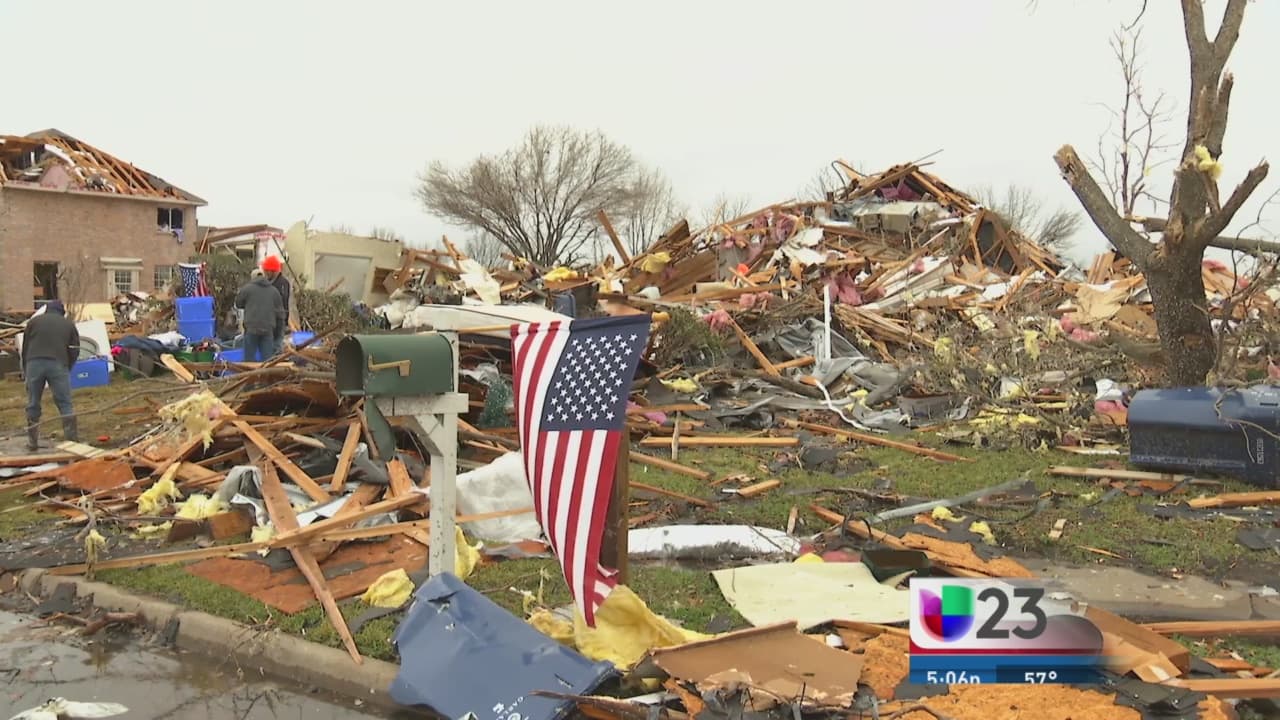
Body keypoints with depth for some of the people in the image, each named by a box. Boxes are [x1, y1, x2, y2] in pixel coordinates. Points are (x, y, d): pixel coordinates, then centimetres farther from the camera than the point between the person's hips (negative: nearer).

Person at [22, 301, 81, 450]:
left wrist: (25, 370, 21)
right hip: (58, 364, -1)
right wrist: (67, 368, 21)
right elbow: (75, 350, 12)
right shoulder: (69, 324, 17)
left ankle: (32, 442, 16)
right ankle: (73, 440, -3)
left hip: (34, 363, 1)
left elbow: (25, 347, 14)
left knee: (33, 404, 11)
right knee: (65, 404, 1)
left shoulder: (34, 321, 16)